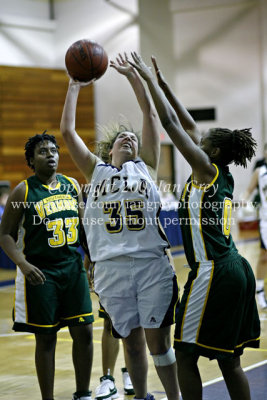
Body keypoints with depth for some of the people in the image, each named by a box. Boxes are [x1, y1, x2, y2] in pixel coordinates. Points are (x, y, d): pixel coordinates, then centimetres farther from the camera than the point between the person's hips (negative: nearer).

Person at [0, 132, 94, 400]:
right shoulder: (23, 191, -6)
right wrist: (23, 264, -19)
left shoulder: (72, 185, 7)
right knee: (46, 338, 2)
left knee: (84, 332, 4)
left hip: (73, 268, 4)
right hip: (40, 273, -4)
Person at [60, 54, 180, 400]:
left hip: (152, 263, -1)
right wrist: (75, 86, 13)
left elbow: (151, 117, 7)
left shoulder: (146, 166, 14)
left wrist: (133, 76, 7)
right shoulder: (97, 170, 15)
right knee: (131, 342, 7)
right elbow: (67, 131, 10)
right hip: (112, 266, 1)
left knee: (158, 340, 1)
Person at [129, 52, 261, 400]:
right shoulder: (223, 176, 14)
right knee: (229, 361, 12)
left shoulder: (207, 170, -8)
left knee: (186, 355, -1)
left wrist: (150, 79, -1)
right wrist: (161, 83, 23)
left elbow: (171, 123, -9)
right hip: (236, 269, 9)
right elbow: (187, 125, 20)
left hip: (212, 273, -9)